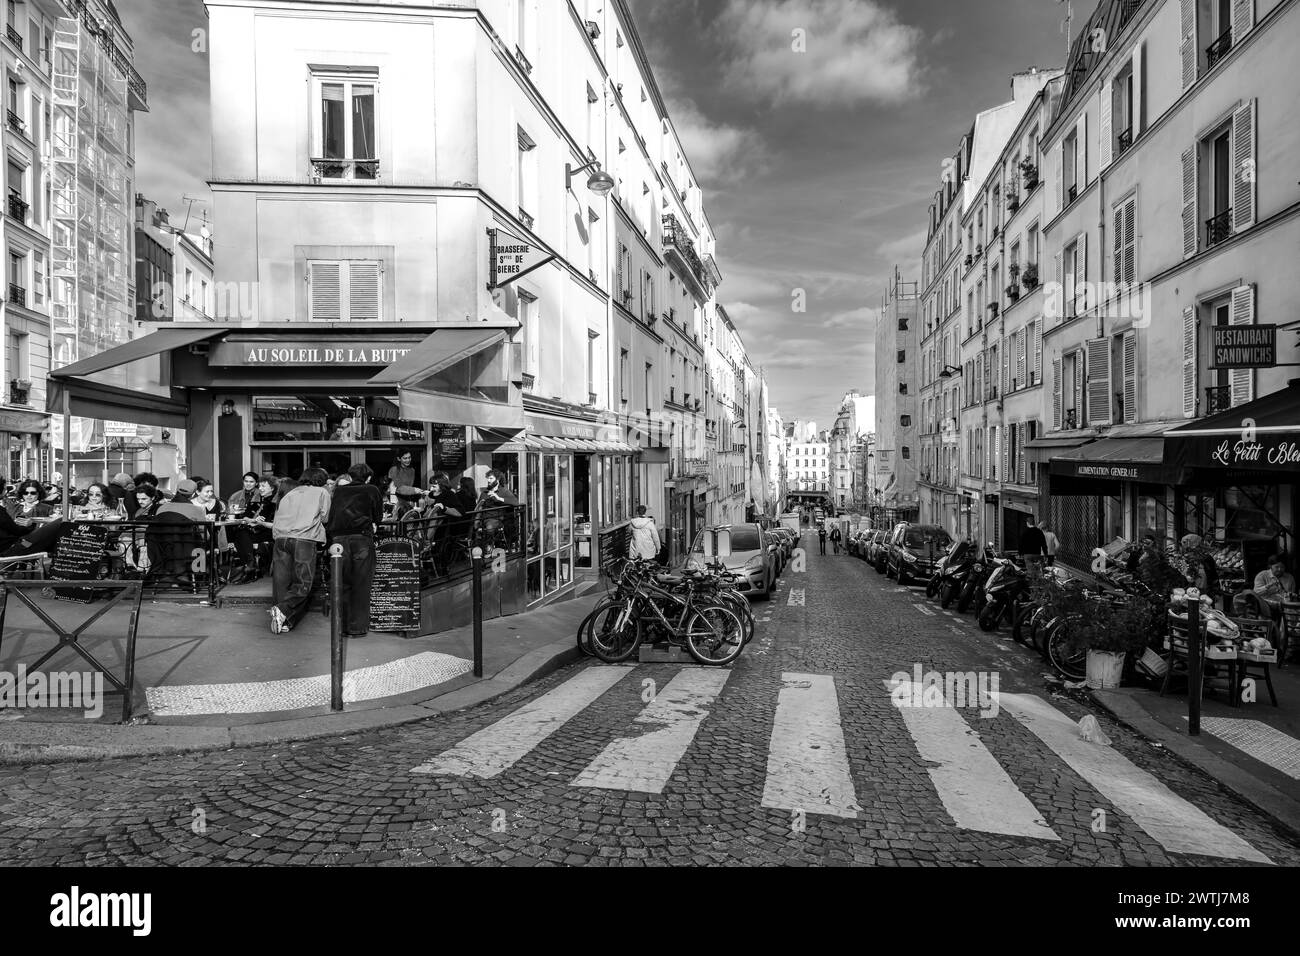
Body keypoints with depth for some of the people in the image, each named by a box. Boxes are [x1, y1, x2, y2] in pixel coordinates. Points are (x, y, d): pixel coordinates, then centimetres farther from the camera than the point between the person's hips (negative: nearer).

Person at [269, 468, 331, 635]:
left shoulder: (288, 495, 28)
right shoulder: (322, 492, 18)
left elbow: (276, 521, 21)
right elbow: (324, 518, 16)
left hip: (280, 538, 5)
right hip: (304, 538, -4)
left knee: (281, 582, 5)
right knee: (304, 582, -3)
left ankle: (282, 620, 1)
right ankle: (283, 610, -22)